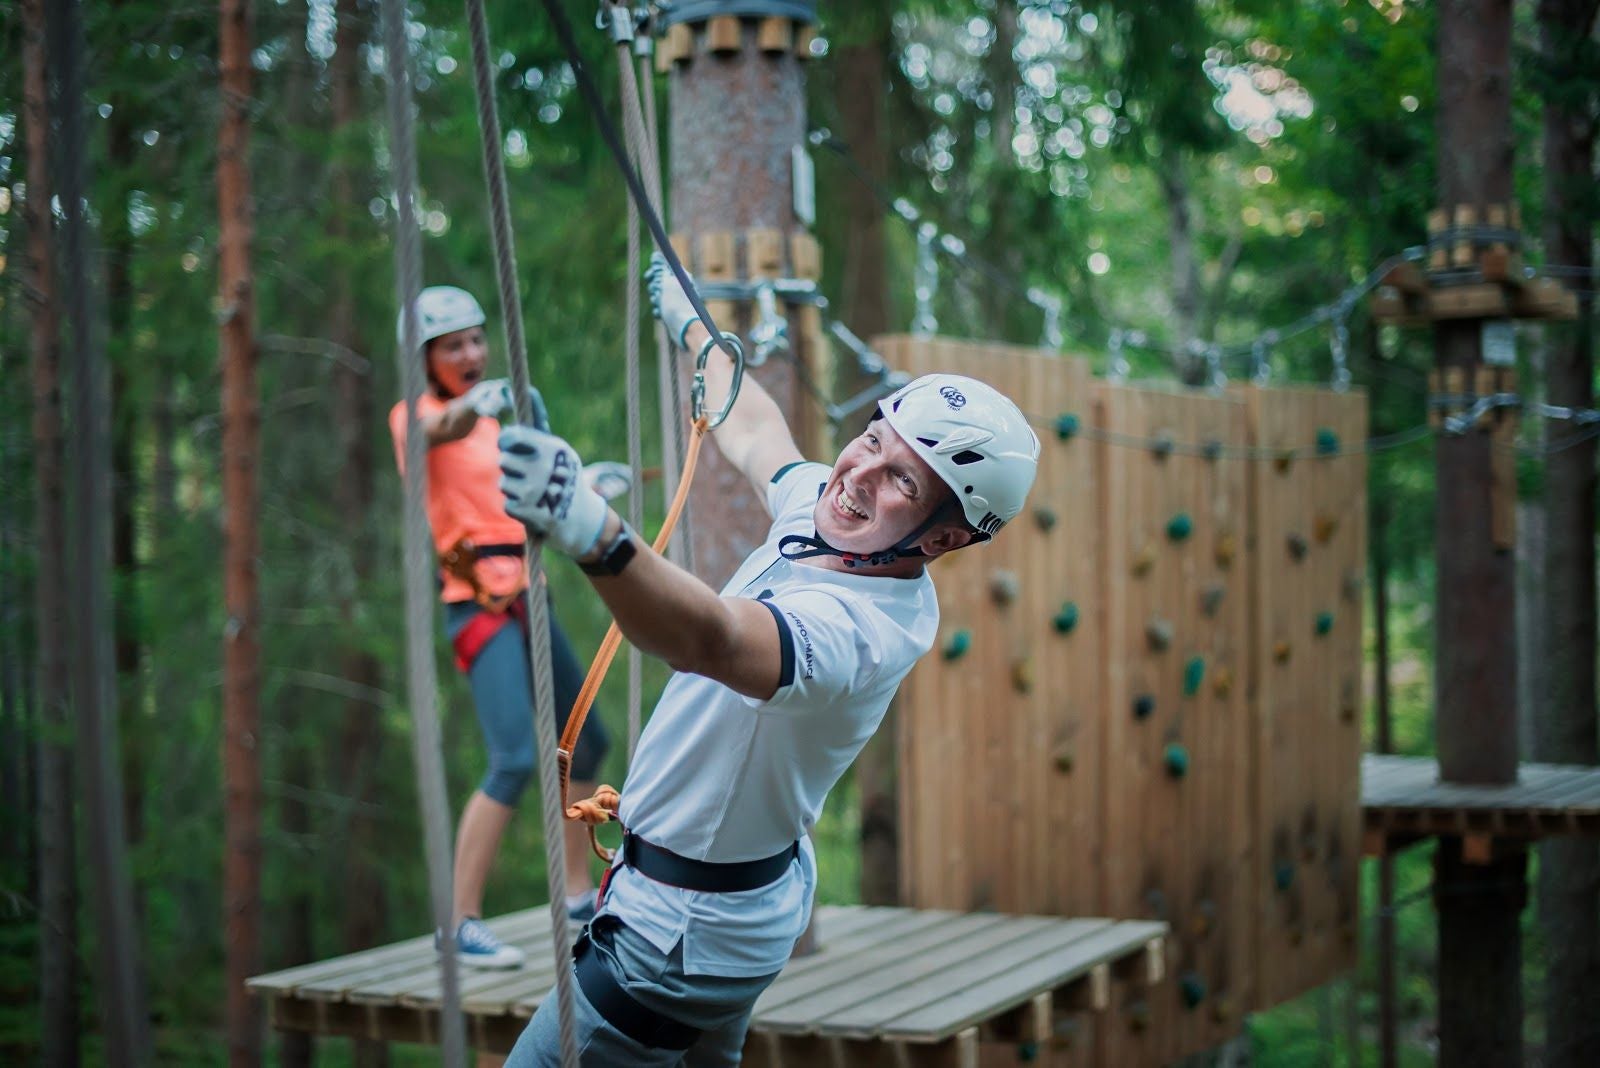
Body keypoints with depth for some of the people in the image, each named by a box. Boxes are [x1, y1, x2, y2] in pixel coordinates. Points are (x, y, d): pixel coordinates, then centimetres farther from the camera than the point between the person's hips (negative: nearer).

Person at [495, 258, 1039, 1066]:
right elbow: (753, 433, 17)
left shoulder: (856, 630, -33)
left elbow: (712, 638, -54)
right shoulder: (822, 505, -5)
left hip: (684, 935, -10)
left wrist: (592, 536, -72)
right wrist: (693, 326, 33)